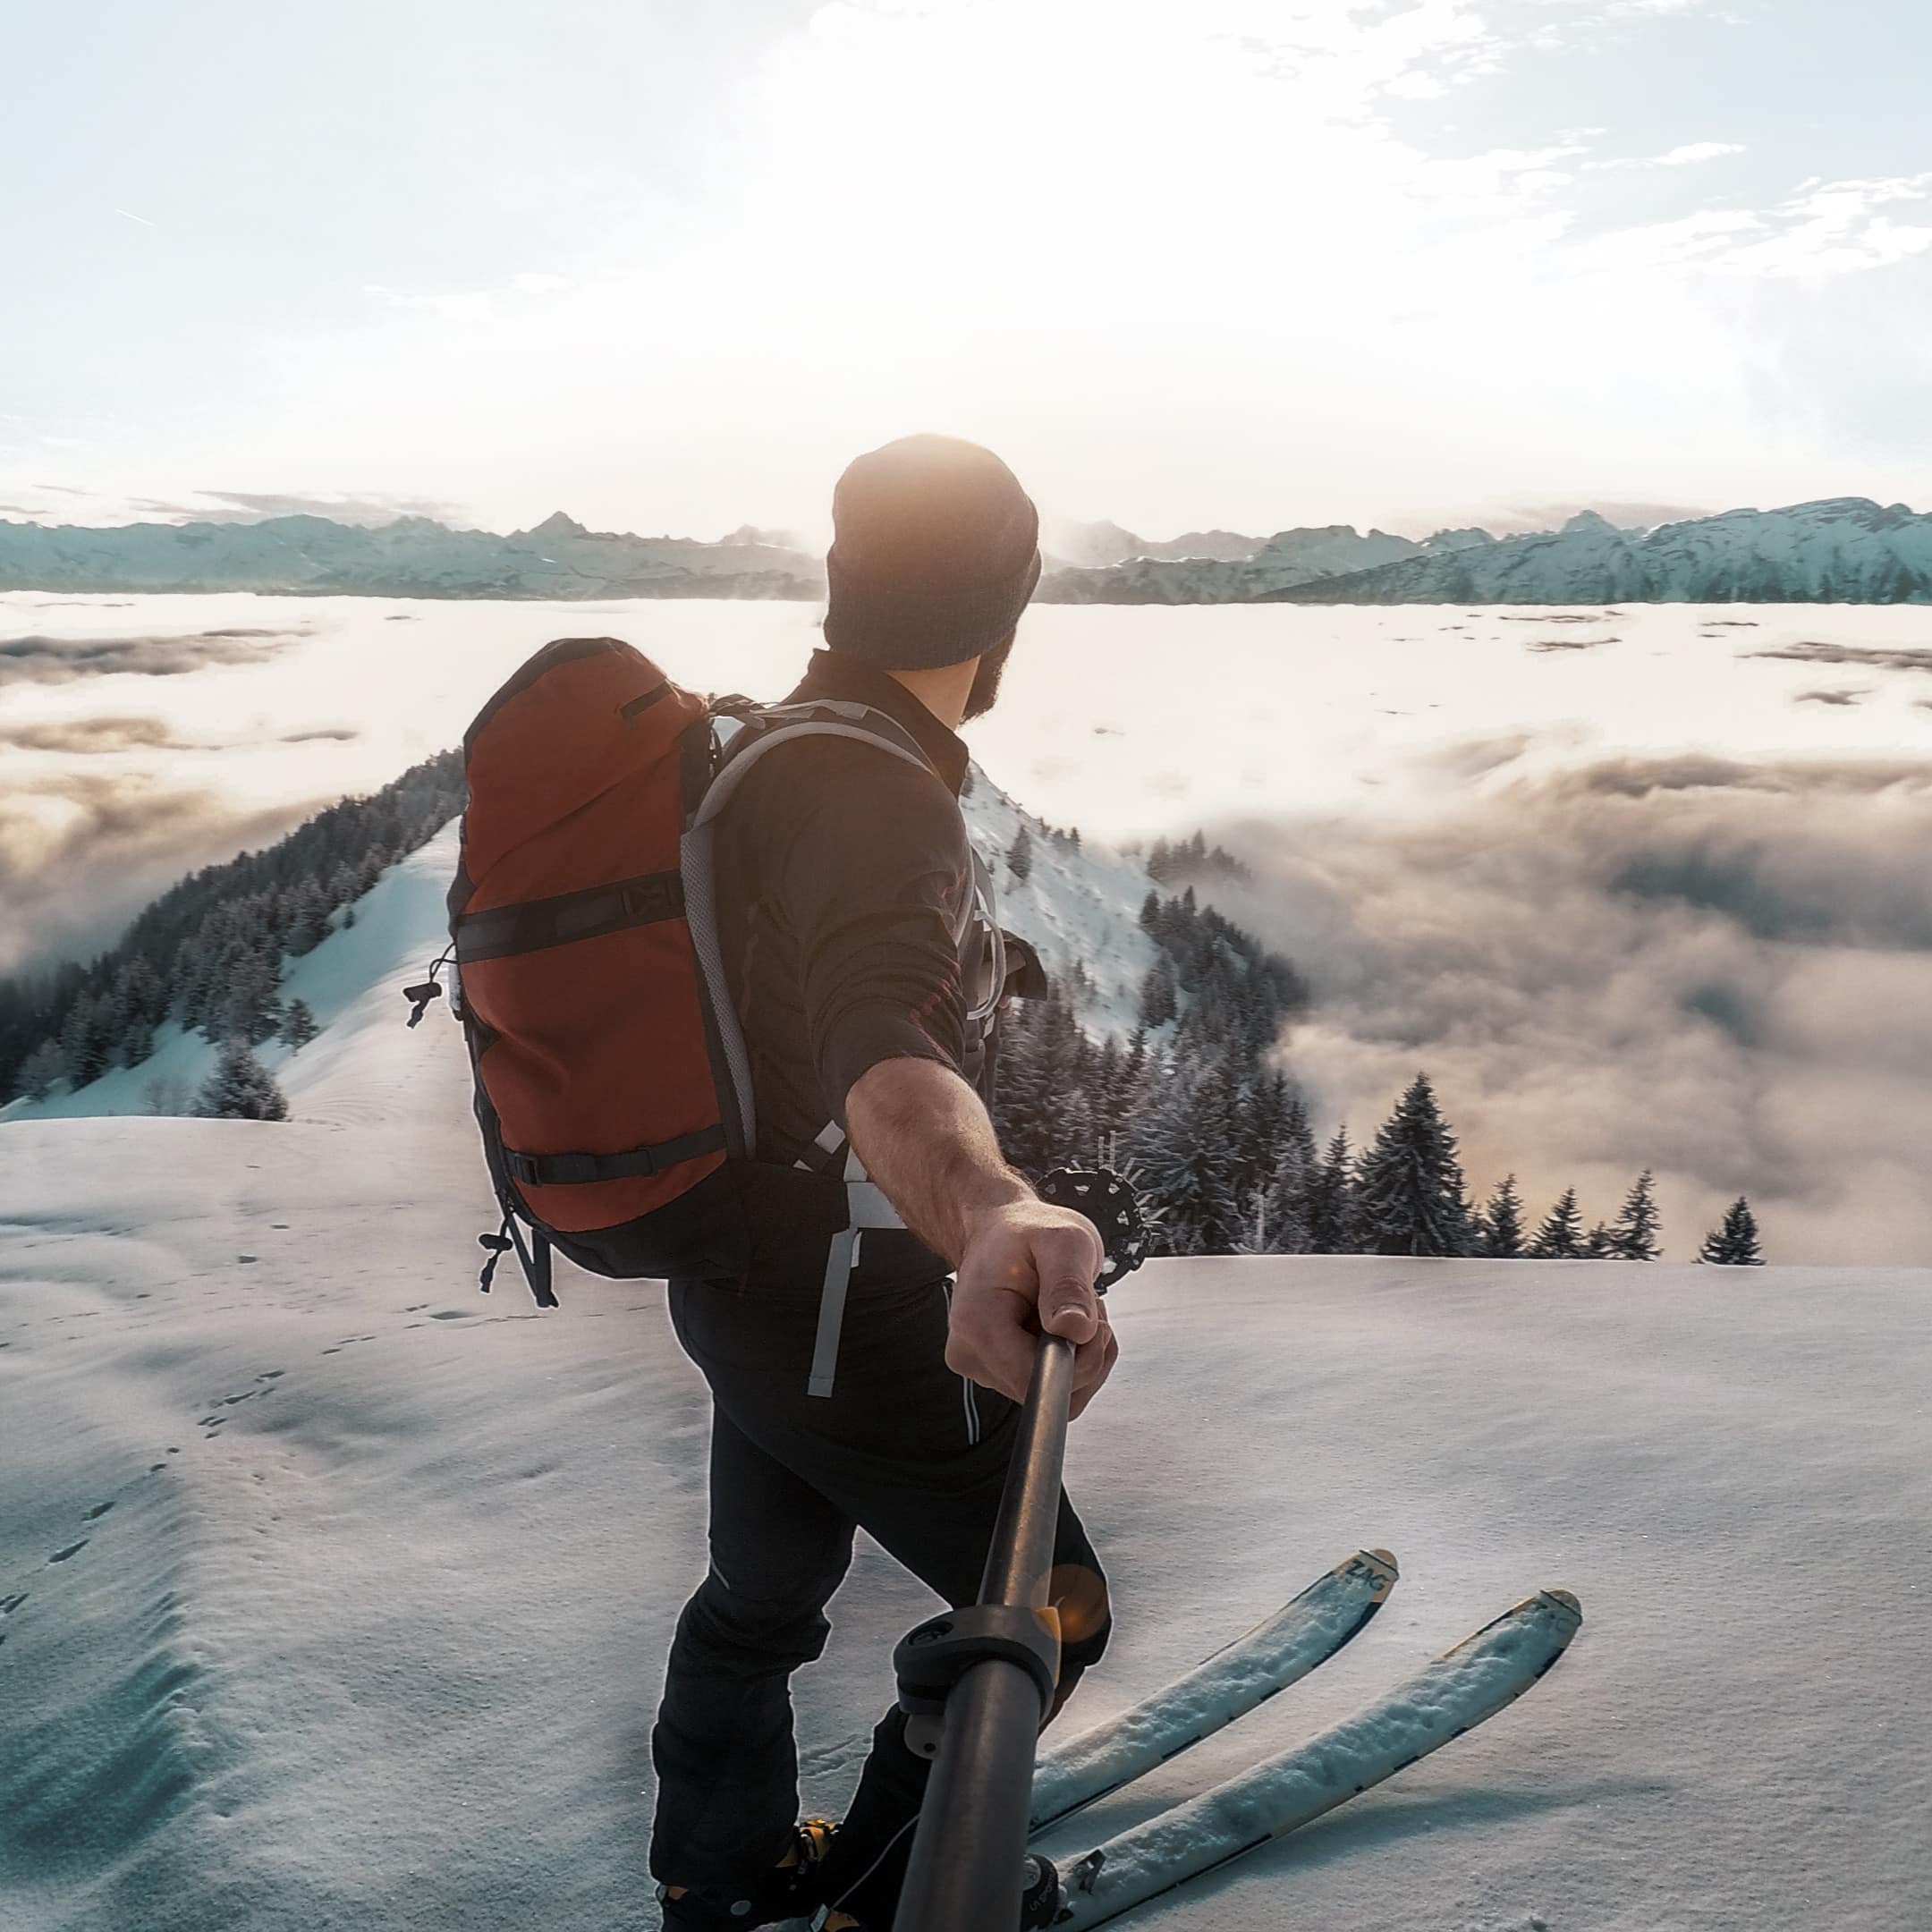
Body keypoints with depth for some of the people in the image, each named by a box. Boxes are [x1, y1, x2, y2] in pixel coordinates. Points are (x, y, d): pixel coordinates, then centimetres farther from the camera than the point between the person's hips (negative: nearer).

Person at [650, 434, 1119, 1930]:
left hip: (746, 1274, 10)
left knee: (770, 1584, 28)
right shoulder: (874, 797, -28)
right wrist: (993, 1216, -69)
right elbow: (886, 1046, -50)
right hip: (844, 1307, -10)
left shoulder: (760, 747, 4)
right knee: (1046, 1613, 10)